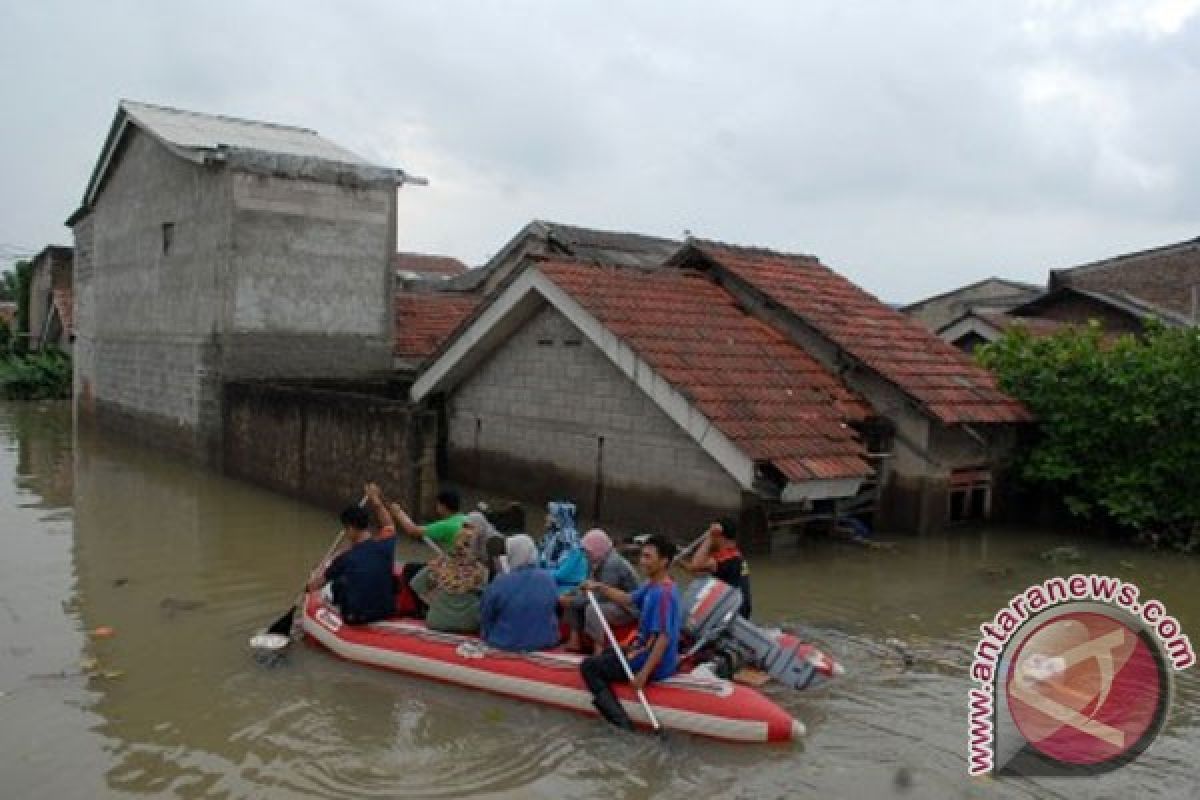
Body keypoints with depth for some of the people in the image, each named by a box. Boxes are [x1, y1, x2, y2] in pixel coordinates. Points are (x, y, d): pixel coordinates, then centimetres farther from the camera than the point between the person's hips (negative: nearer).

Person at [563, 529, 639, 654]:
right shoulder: (598, 562, 3)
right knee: (572, 598, 6)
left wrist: (573, 601, -24)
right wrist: (571, 597, -7)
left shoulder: (613, 563, -26)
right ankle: (575, 640, 4)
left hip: (627, 608, -10)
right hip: (610, 601, 10)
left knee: (593, 609, -34)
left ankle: (599, 649, -27)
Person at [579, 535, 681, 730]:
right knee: (607, 654, 30)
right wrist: (599, 588, 6)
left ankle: (621, 722, -9)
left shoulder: (663, 593, -27)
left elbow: (664, 638, -29)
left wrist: (644, 673, -29)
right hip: (645, 650, 10)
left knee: (588, 666, -1)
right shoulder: (652, 585, 3)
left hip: (654, 663, -10)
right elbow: (628, 600, 17)